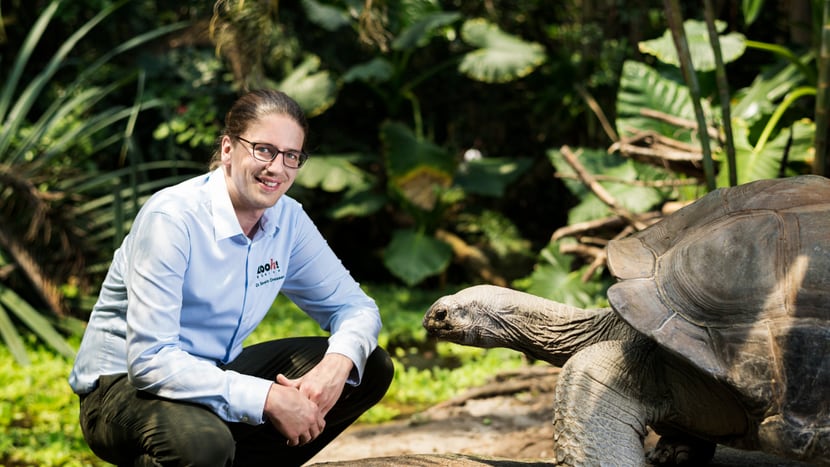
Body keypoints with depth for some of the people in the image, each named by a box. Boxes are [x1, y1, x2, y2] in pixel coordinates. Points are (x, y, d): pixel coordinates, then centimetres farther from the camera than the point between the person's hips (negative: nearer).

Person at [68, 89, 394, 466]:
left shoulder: (288, 219, -2)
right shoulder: (171, 219, -22)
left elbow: (354, 306, 5)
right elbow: (150, 360, -28)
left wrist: (338, 364, -20)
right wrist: (267, 399, -32)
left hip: (214, 377, 7)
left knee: (369, 368, -4)